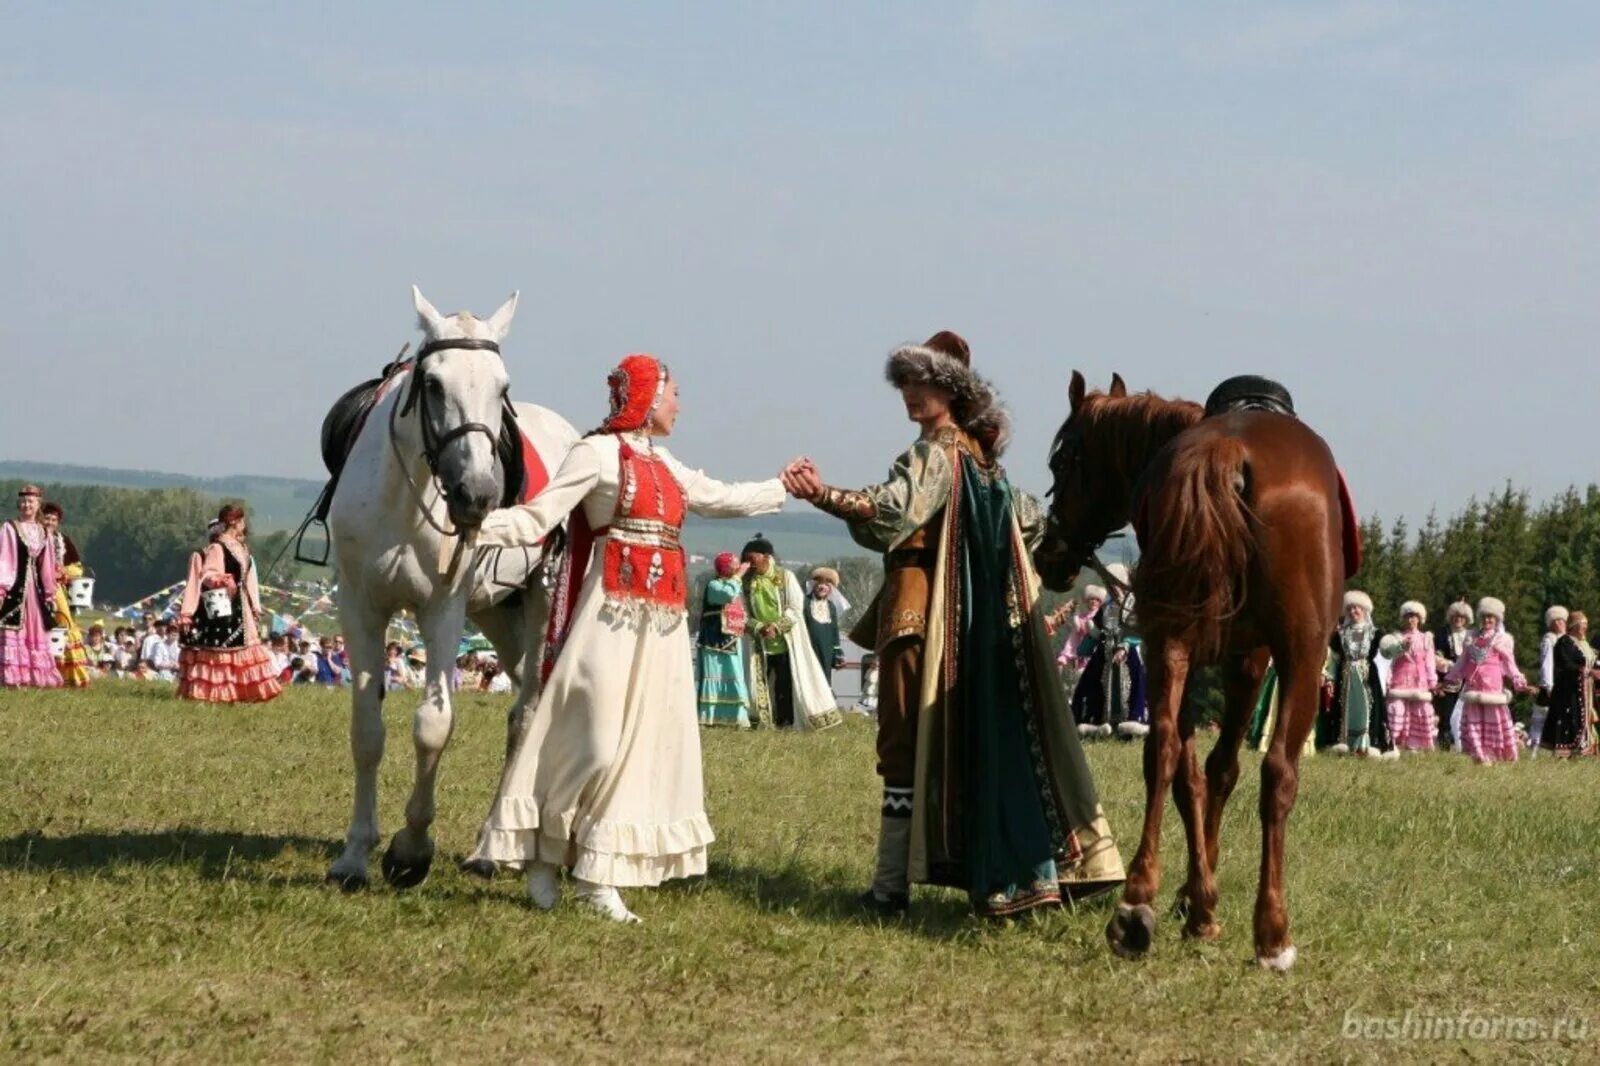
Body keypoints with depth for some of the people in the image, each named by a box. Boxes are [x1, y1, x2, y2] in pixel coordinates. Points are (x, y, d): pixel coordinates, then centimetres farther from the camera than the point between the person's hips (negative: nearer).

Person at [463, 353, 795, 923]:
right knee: (595, 738, -9)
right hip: (612, 614, -8)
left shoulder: (665, 465, 17)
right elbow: (537, 518, -14)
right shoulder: (599, 452, -6)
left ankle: (599, 875, 5)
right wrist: (478, 525, -29)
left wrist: (783, 488, 42)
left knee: (648, 740, 3)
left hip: (662, 620, 8)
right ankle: (542, 858, 3)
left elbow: (723, 499, 33)